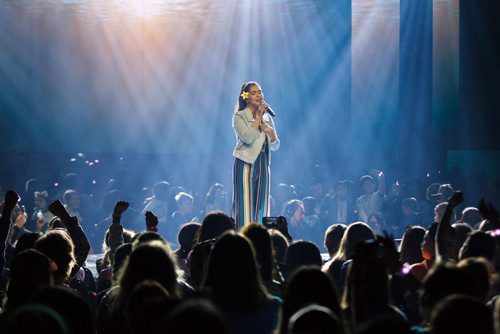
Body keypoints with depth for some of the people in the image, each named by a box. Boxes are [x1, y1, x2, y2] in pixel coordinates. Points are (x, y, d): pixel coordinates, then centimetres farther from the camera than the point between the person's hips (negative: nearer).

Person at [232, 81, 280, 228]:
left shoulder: (267, 117, 13)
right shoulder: (239, 116, -4)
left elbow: (275, 146, 15)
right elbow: (248, 138, -20)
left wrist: (270, 131, -5)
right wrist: (258, 117, -13)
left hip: (263, 164, 6)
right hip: (246, 164, -6)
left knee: (261, 204, 5)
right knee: (245, 204, -8)